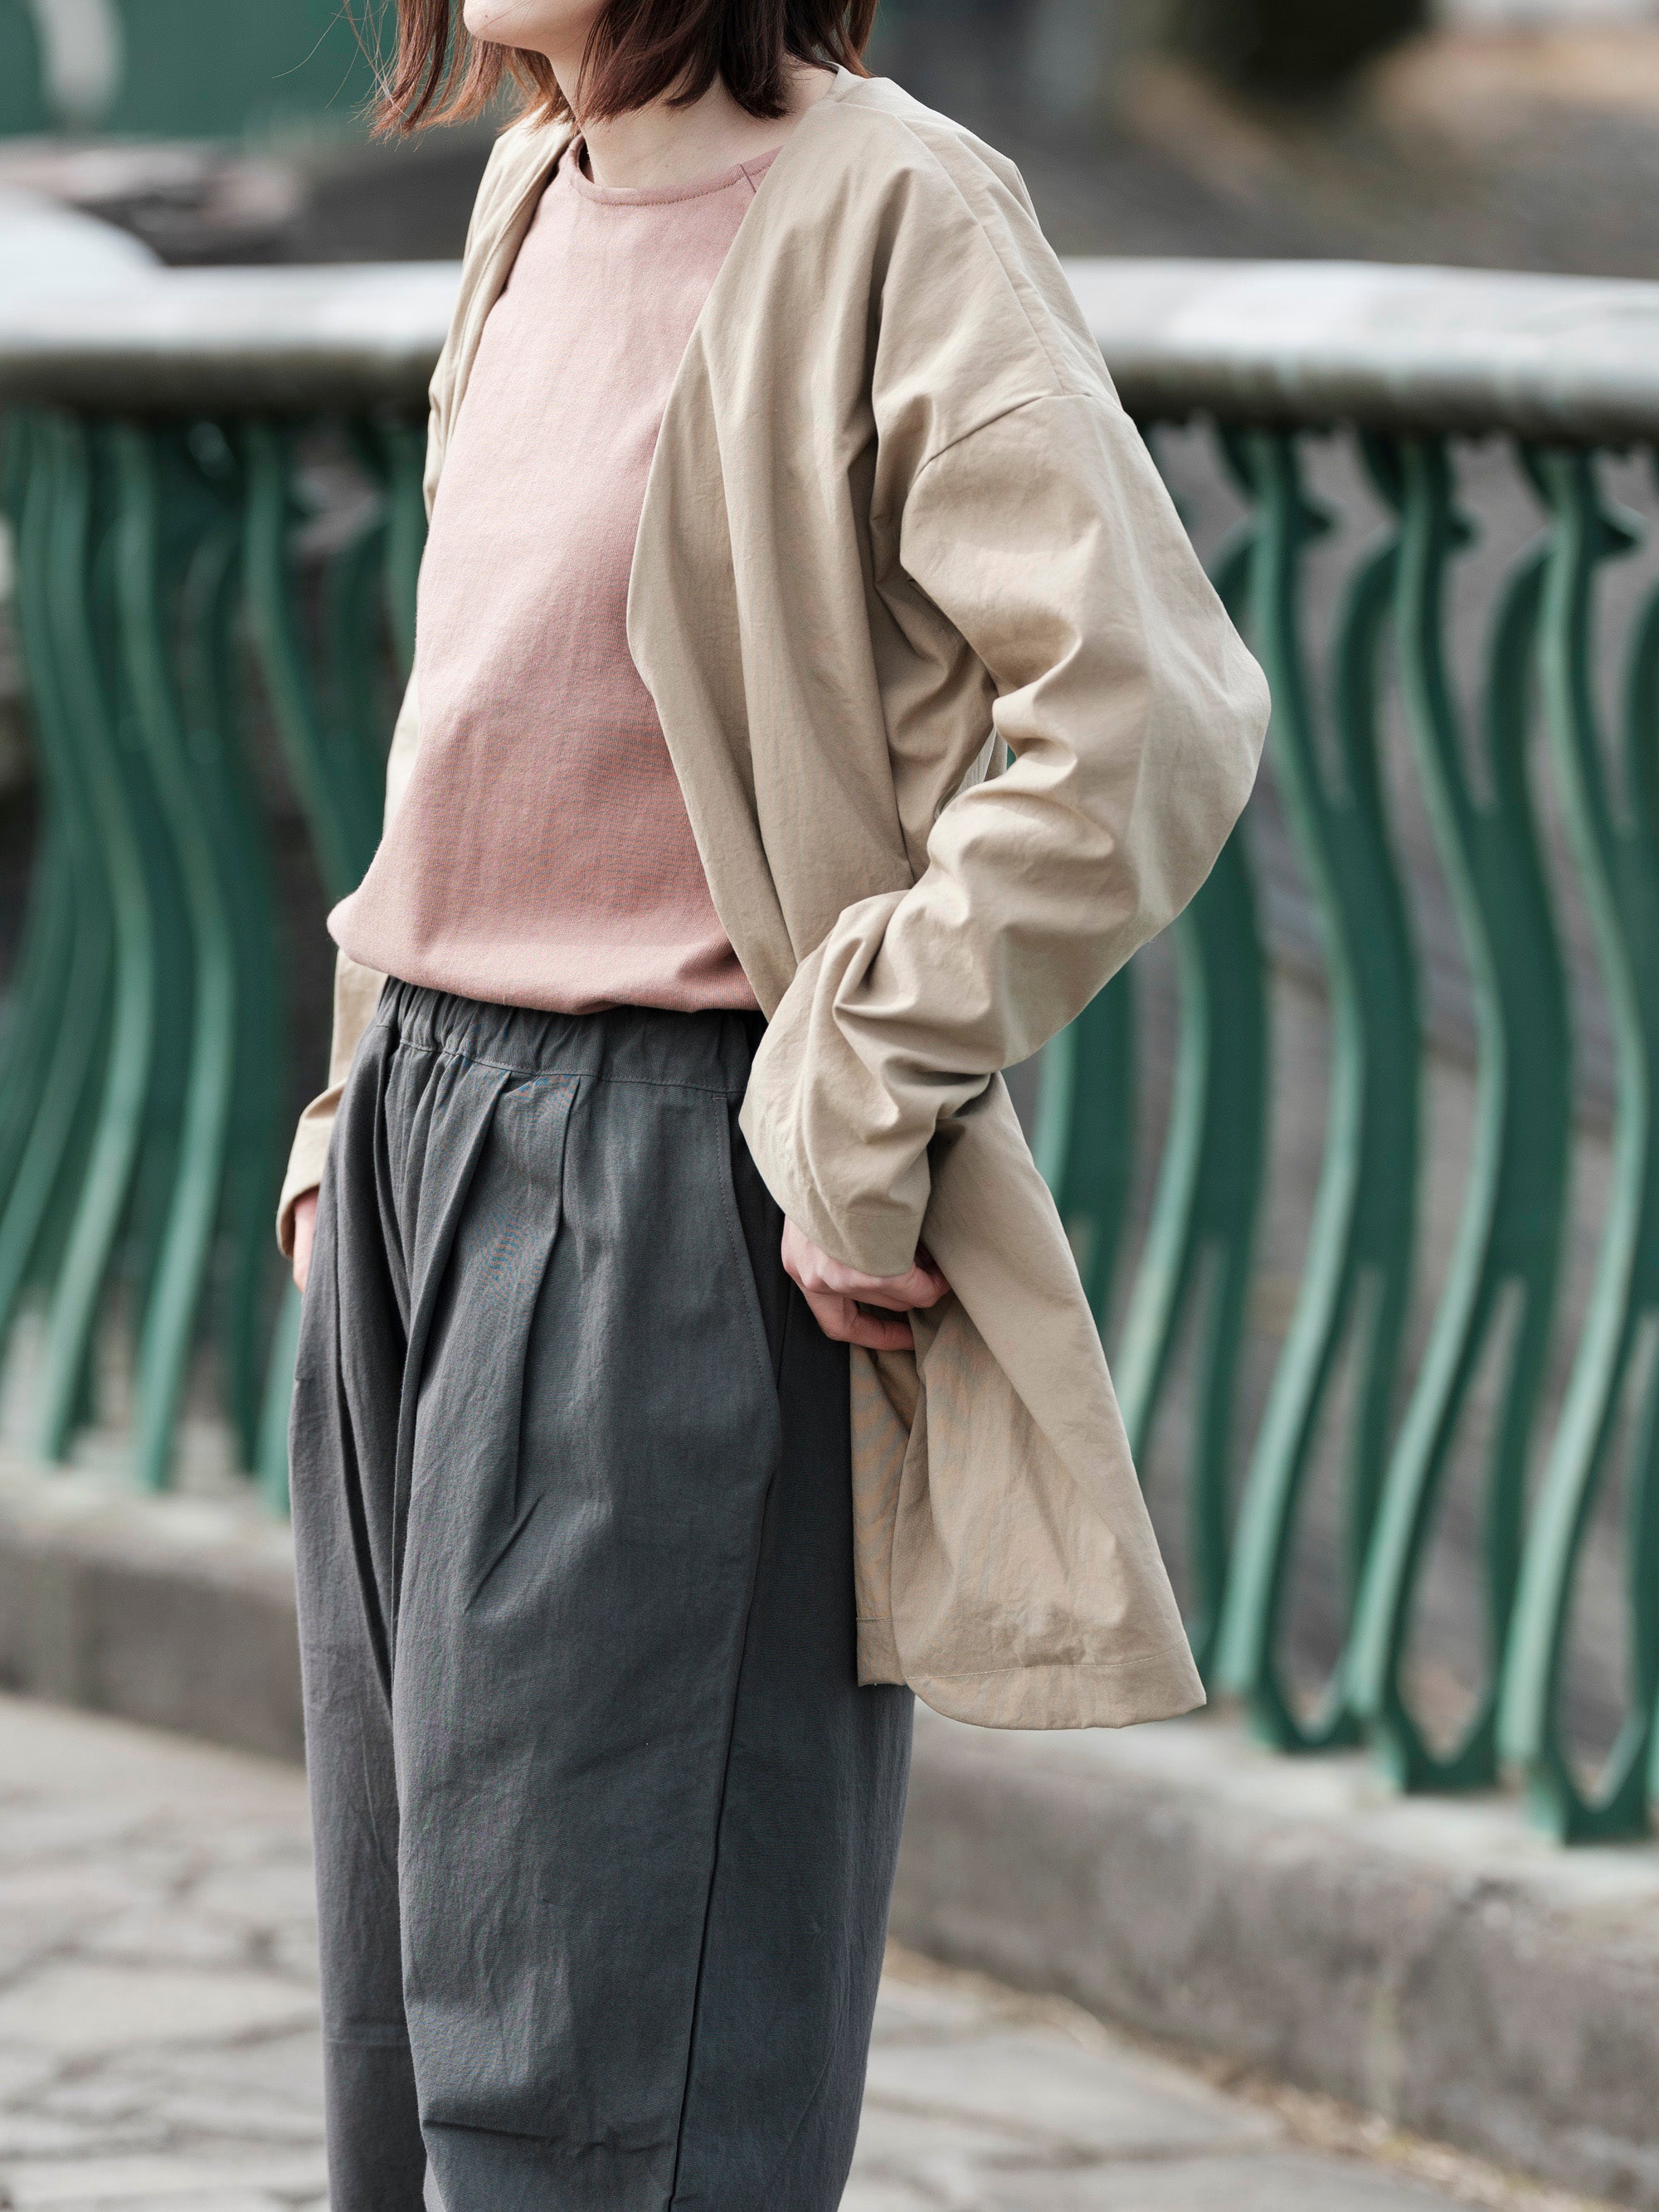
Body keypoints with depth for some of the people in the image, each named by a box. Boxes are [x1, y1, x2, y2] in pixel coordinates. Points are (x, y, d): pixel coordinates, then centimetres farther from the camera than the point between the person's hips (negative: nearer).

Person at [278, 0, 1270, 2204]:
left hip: (672, 1191, -8)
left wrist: (868, 1115, -18)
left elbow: (1150, 718, -22)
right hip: (429, 1151, 8)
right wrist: (371, 1090, 16)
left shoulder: (890, 219, -14)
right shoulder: (535, 195, 11)